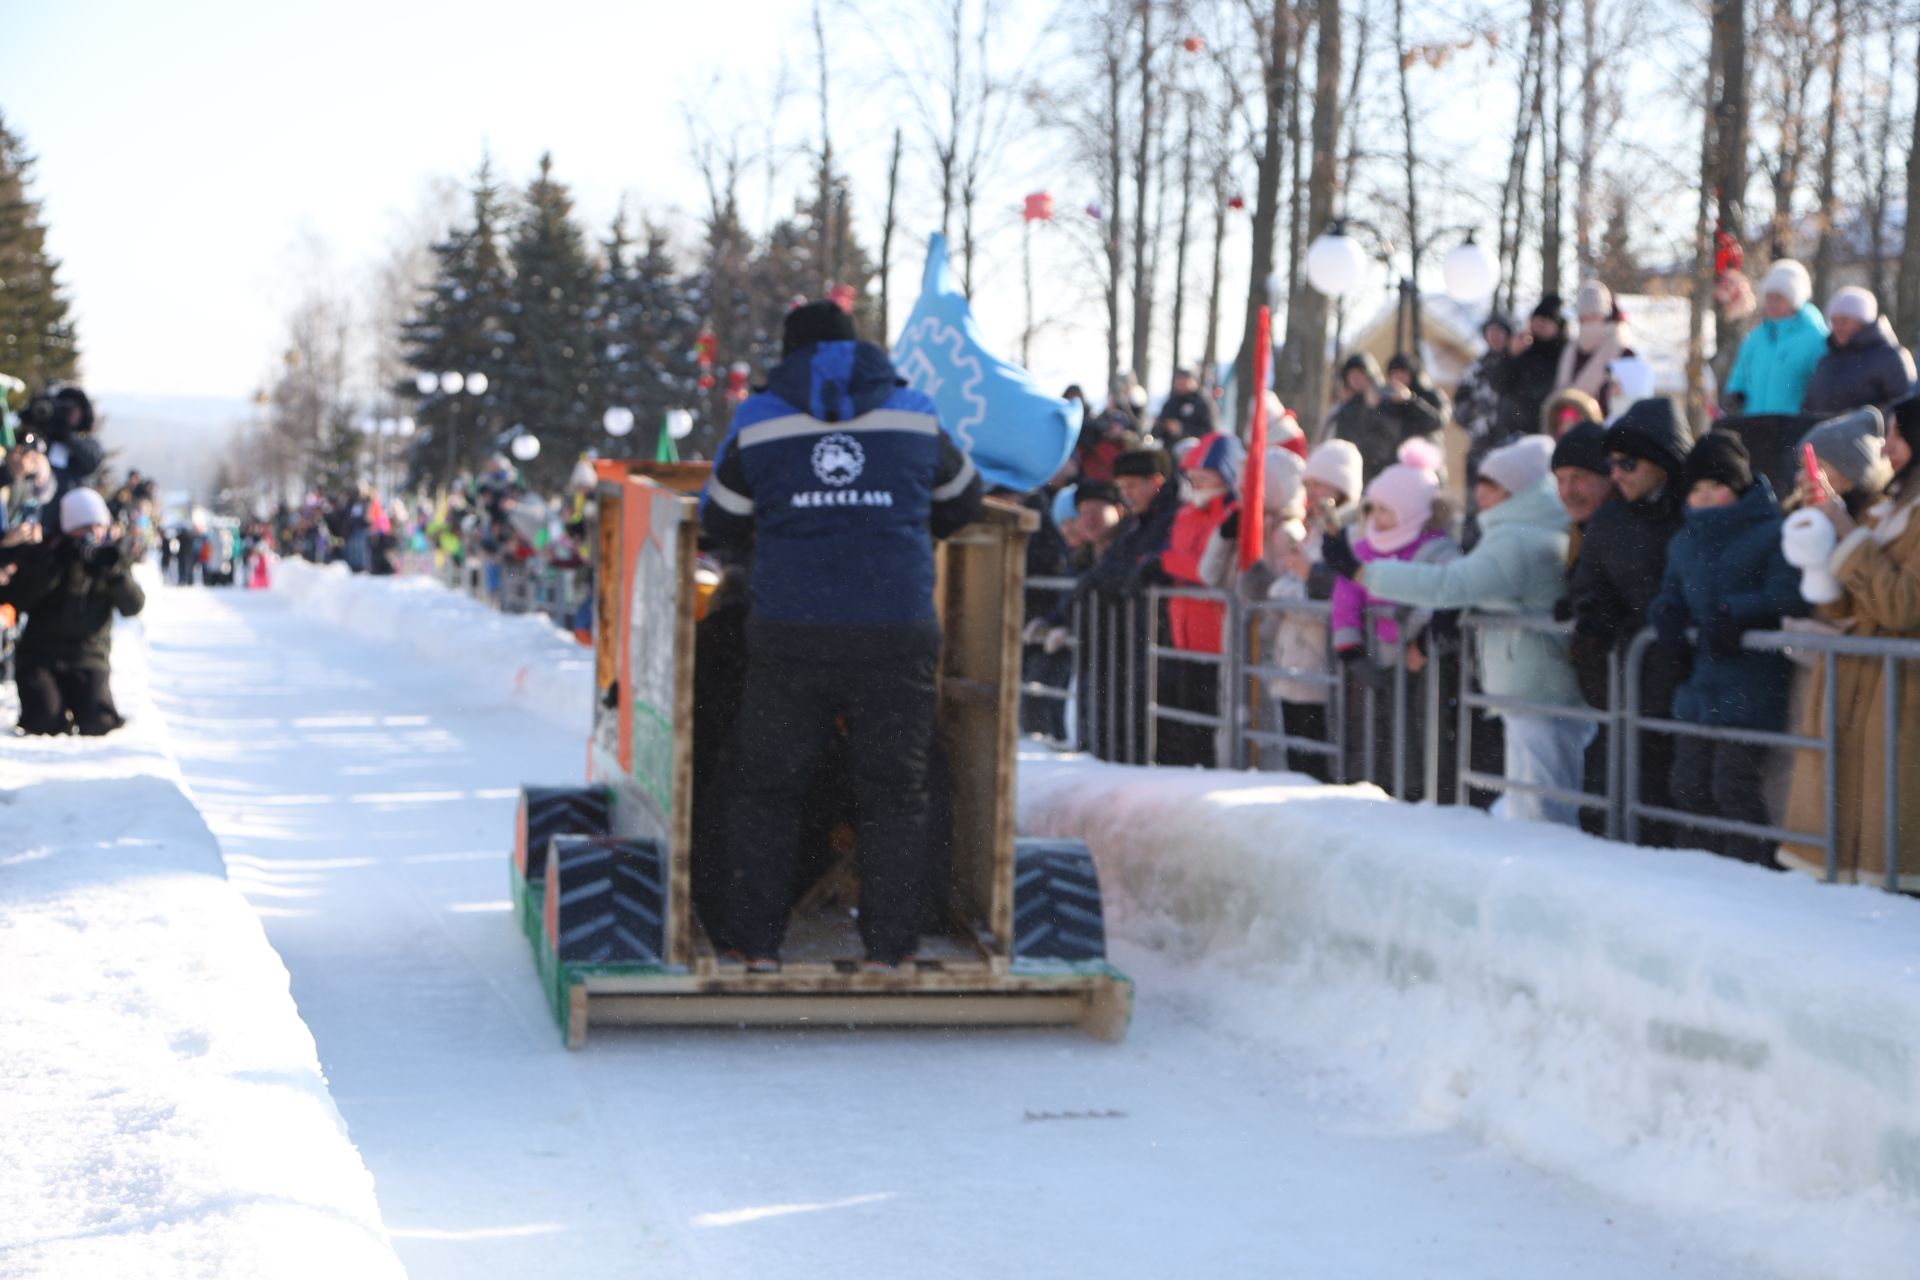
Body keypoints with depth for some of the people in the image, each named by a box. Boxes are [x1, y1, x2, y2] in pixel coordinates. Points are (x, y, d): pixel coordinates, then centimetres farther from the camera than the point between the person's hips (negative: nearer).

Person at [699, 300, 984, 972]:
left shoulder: (758, 421, 5)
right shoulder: (915, 417, 8)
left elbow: (718, 524, 14)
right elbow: (960, 499, 23)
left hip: (790, 638, 0)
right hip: (898, 636, 0)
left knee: (766, 789, 13)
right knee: (895, 793, 11)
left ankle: (758, 942, 11)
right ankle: (889, 946, 10)